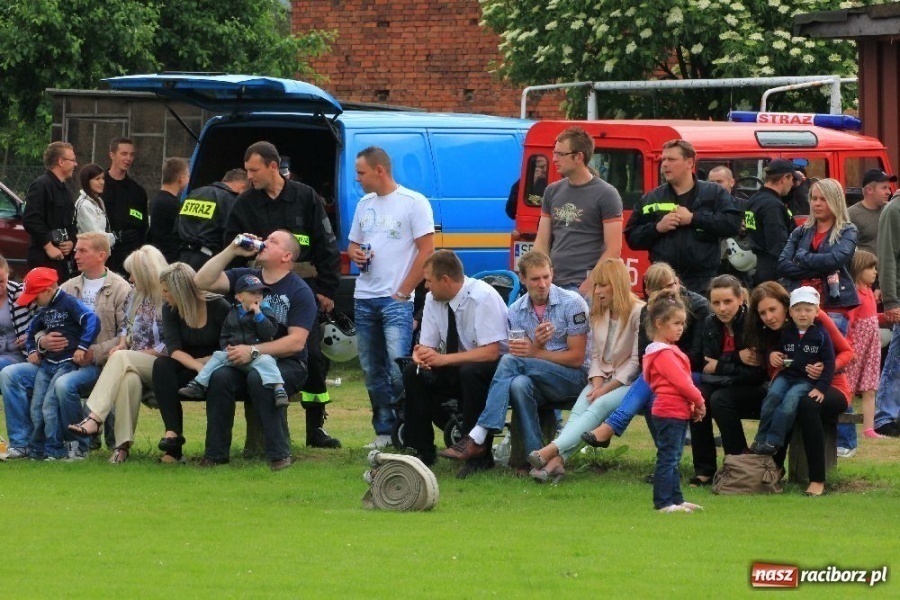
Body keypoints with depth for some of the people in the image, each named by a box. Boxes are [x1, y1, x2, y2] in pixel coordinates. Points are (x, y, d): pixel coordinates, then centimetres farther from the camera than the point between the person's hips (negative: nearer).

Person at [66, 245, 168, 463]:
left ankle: (94, 419, -41)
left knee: (120, 359, -32)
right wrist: (122, 345, 6)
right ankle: (123, 444, -41)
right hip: (135, 365, 5)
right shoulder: (136, 297, 17)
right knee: (129, 378, -32)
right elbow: (127, 328, 28)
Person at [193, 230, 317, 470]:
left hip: (286, 363, -4)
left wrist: (254, 351, -23)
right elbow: (202, 281, -1)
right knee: (219, 377, -28)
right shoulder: (245, 278, 11)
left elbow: (296, 342, -14)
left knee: (259, 378, -37)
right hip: (243, 361, 4)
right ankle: (215, 454, -19)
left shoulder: (299, 292, -4)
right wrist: (232, 251, -6)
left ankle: (279, 454, -27)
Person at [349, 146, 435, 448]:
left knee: (398, 370, -17)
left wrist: (403, 293, -13)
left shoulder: (413, 203, -6)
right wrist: (355, 253, -2)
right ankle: (384, 432, 15)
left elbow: (427, 251, -9)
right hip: (364, 299, 7)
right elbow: (352, 244, 25)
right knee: (373, 373, 8)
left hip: (396, 301, -7)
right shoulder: (364, 204, 15)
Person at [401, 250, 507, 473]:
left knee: (470, 372, -37)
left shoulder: (483, 298, -22)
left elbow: (491, 352, -27)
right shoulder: (433, 300, -2)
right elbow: (426, 345, 4)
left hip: (495, 368, -7)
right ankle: (423, 452, -10)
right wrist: (421, 354, -23)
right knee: (413, 373, -15)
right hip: (456, 370, 7)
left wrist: (443, 359, -31)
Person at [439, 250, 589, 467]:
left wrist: (534, 352, -17)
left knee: (510, 362, -28)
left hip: (574, 378, -4)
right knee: (519, 384, -36)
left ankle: (478, 438, -33)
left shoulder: (572, 303, -6)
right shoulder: (516, 311, 7)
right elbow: (525, 355, 0)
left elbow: (576, 358, -8)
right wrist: (536, 344, -23)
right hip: (540, 383, 4)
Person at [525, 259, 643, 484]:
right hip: (603, 378, 6)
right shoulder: (598, 313, 14)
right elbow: (596, 355, 12)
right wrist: (597, 384, -7)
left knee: (599, 406, -32)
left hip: (628, 382, -6)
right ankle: (557, 460, -47)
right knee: (579, 408, -25)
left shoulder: (638, 313, -9)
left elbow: (636, 361, -12)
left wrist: (606, 389, -17)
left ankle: (552, 451, -50)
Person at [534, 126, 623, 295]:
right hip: (553, 285, 6)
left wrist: (588, 286, -15)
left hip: (584, 287, -5)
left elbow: (613, 250, -8)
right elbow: (542, 243, 15)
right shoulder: (552, 191, 14)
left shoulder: (606, 195, -3)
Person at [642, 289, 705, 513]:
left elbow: (681, 381, 17)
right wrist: (698, 401, -8)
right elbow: (681, 381, -19)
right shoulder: (664, 354, -16)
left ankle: (675, 499, 21)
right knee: (668, 458, -8)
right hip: (670, 412, -11)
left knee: (673, 459, 15)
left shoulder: (669, 350, 17)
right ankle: (664, 502, -7)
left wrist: (693, 403, 6)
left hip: (678, 411, 11)